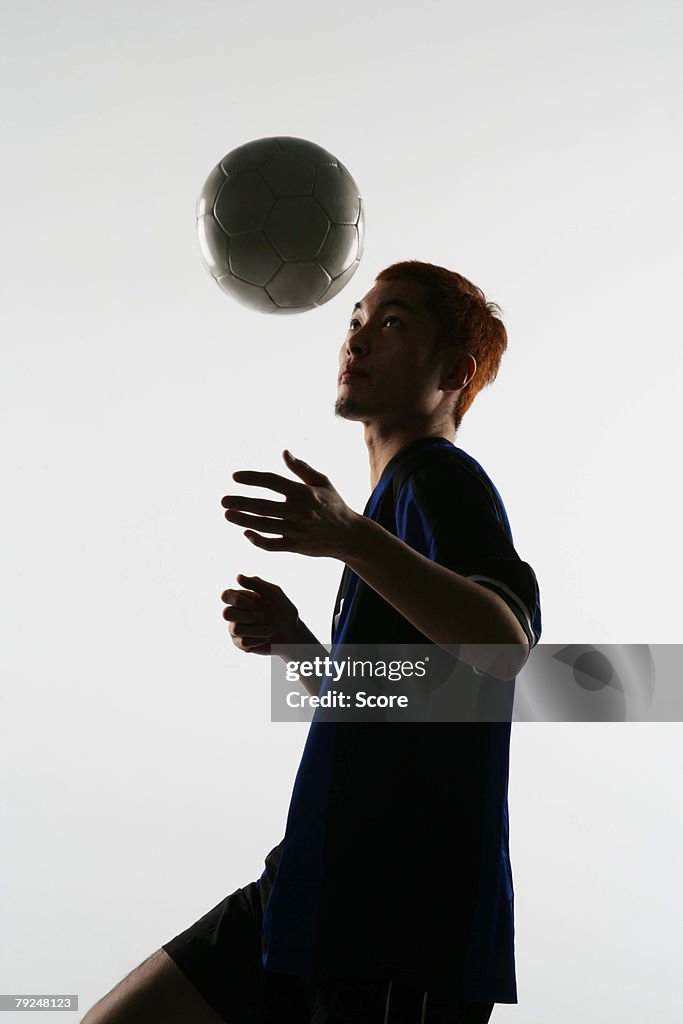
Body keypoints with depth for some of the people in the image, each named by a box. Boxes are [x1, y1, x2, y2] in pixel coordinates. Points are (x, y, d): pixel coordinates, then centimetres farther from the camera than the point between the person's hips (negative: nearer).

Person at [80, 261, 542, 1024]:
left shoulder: (443, 481, -10)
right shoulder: (403, 493, 19)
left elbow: (507, 646, -31)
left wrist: (351, 539, -41)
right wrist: (294, 645, 5)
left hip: (405, 919, -9)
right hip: (310, 891, 9)